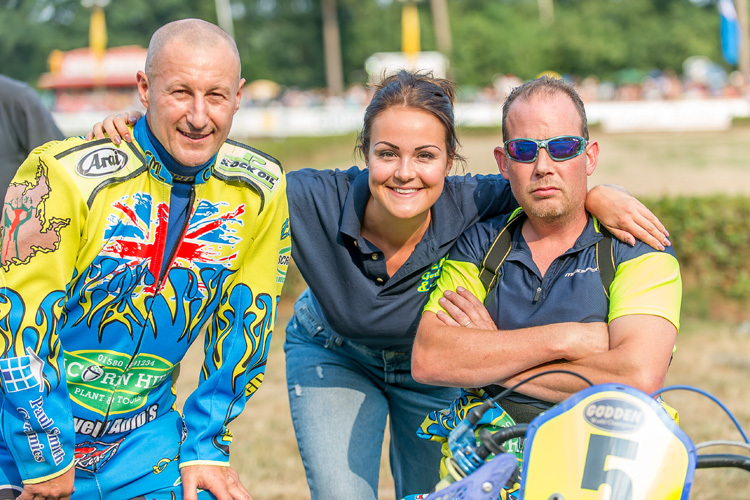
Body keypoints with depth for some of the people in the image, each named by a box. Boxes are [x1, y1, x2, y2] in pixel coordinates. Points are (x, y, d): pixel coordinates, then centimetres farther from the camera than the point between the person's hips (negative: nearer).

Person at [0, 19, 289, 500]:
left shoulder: (260, 190, -7)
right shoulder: (66, 176, -20)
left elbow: (245, 324, 3)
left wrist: (205, 447, 3)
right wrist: (44, 460, -14)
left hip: (141, 437, 3)